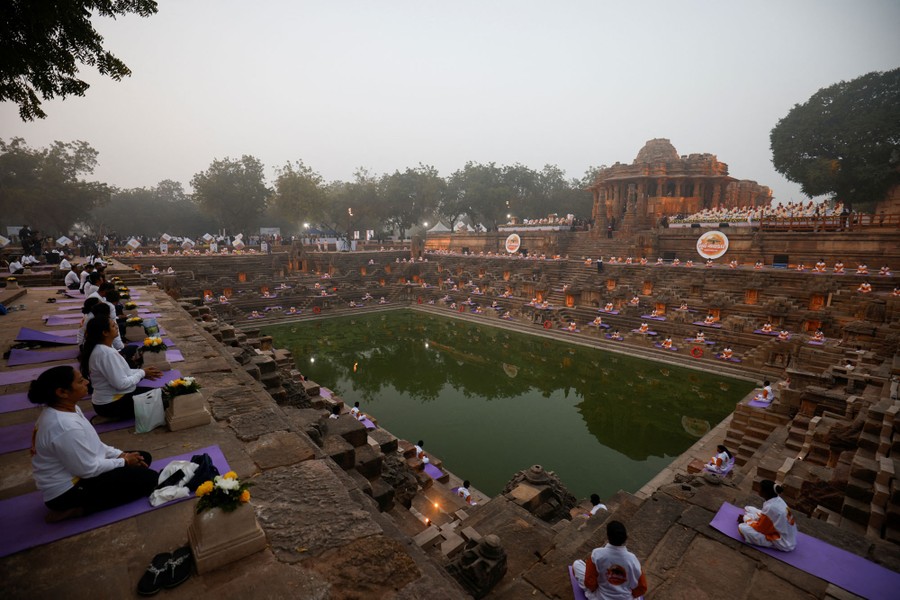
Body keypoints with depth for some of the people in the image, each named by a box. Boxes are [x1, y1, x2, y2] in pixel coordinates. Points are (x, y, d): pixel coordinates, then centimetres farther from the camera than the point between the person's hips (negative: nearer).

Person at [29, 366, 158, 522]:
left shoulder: (68, 409, -2)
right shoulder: (66, 427, -32)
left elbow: (92, 445, 10)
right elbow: (89, 469, -24)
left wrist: (120, 455, 1)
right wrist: (123, 461, -9)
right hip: (67, 490, -10)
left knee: (144, 457, 10)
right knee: (148, 478, -13)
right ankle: (77, 508, -5)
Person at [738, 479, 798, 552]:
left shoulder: (770, 507, -32)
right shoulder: (777, 499, -6)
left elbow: (760, 527, -18)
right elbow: (765, 516, 10)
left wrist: (745, 519, -1)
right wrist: (745, 516, 5)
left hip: (784, 543, -8)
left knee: (742, 528, -22)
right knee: (748, 509, 9)